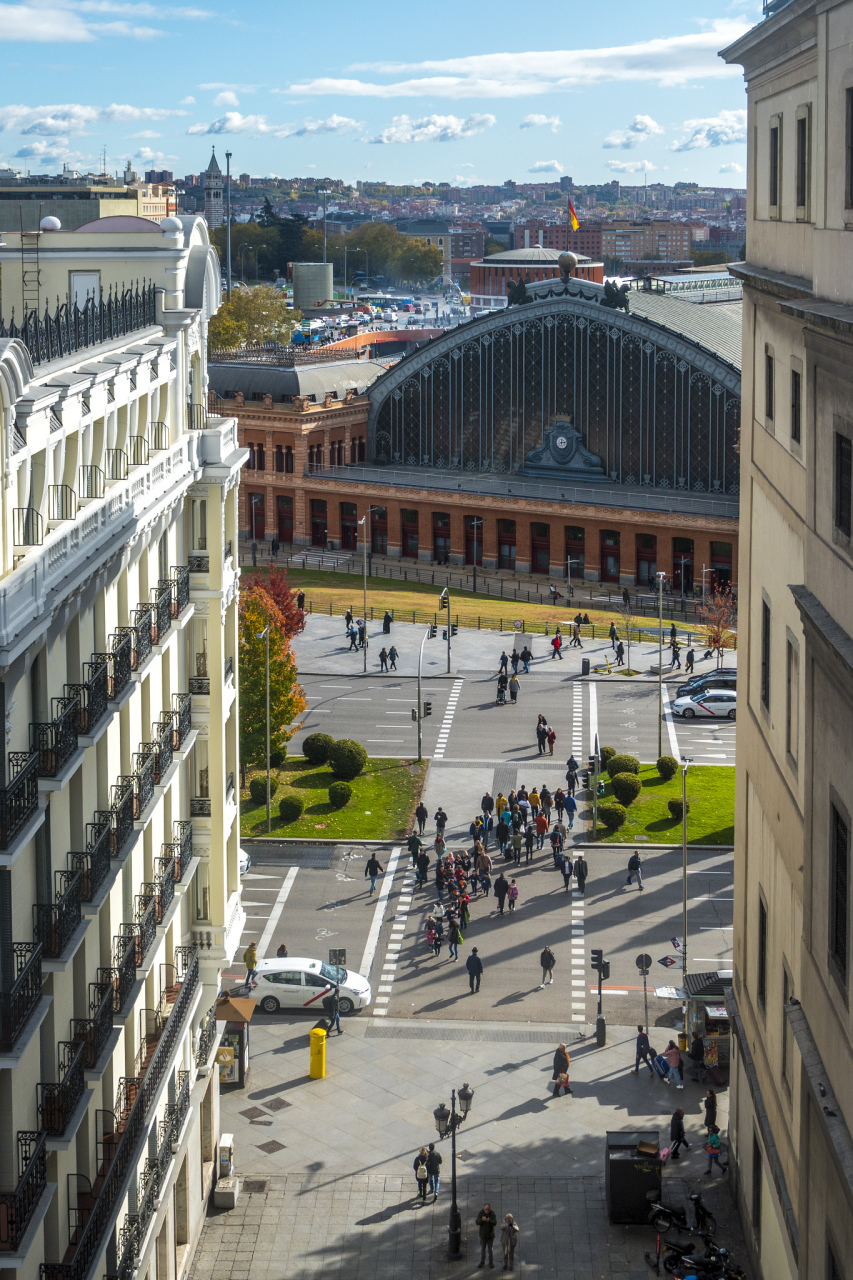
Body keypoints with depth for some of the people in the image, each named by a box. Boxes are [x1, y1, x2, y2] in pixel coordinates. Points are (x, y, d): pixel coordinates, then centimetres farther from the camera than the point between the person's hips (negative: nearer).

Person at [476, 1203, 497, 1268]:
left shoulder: (493, 1214, -15)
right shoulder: (480, 1213, -13)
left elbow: (495, 1223, -24)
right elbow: (477, 1222, -19)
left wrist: (489, 1221, -45)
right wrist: (482, 1219, -41)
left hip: (490, 1234, -1)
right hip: (483, 1234, 1)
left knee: (490, 1249, 8)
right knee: (482, 1248, 12)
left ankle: (491, 1262, 26)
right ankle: (482, 1262, 26)